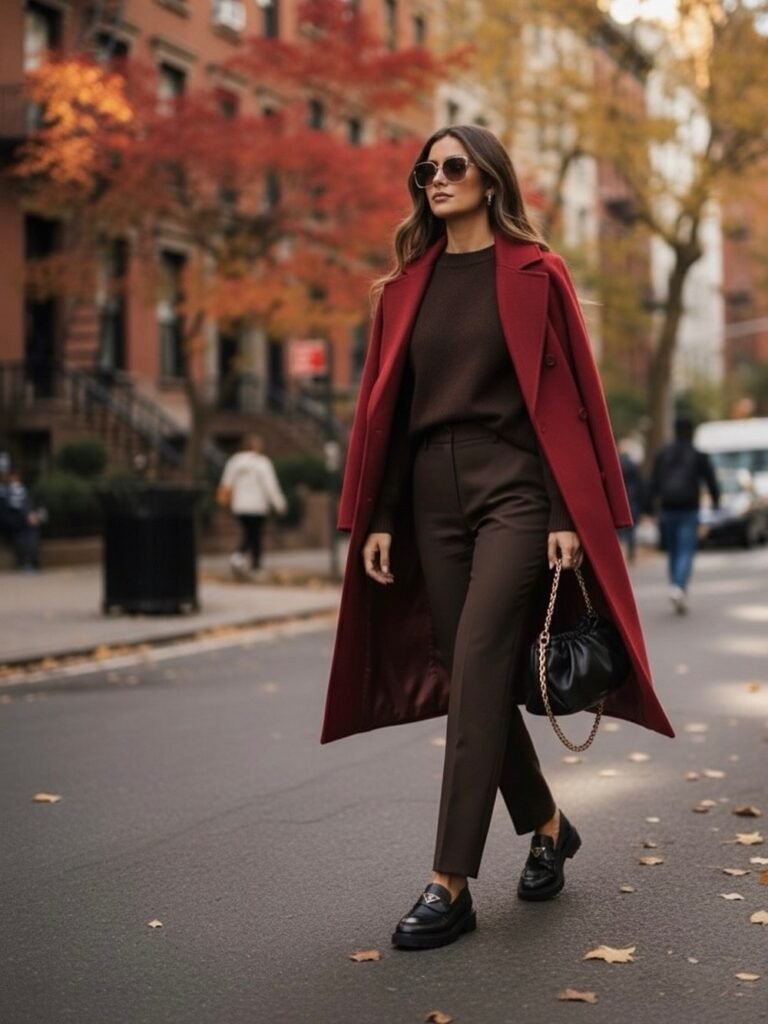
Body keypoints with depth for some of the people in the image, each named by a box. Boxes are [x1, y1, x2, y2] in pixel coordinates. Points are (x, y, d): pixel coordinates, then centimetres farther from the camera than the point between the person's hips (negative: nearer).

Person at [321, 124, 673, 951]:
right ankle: (547, 825, 29)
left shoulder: (534, 274, 1)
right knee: (476, 677, 8)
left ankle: (451, 884, -10)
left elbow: (565, 395, -4)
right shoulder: (406, 286, 13)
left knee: (476, 672, -13)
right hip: (432, 493, 5)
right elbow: (383, 407, 11)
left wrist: (568, 515, -11)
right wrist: (375, 518, 5)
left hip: (514, 487, -5)